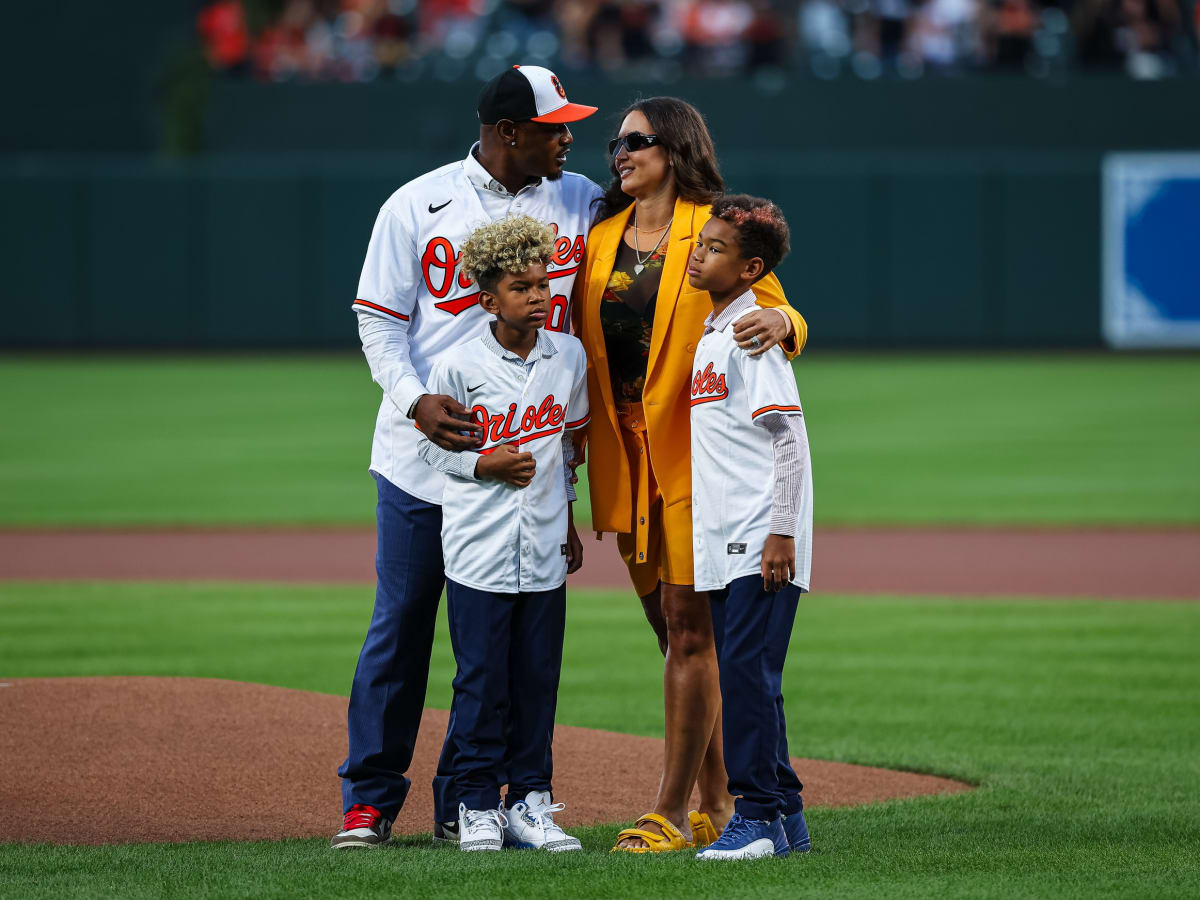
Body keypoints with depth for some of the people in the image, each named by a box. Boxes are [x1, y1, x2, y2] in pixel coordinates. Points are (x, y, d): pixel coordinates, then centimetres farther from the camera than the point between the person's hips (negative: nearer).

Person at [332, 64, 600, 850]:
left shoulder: (582, 202, 5)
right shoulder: (417, 207, -2)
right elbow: (379, 321, -2)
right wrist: (415, 400, -19)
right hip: (421, 454, -2)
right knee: (402, 623, 2)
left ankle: (465, 803, 15)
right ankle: (372, 797, 11)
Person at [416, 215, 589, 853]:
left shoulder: (569, 357, 3)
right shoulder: (458, 367, -9)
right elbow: (429, 444, 1)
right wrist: (483, 465, -15)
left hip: (544, 547, 4)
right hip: (479, 549, -4)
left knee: (539, 678, 7)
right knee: (482, 680, -1)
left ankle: (530, 801, 16)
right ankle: (477, 804, 8)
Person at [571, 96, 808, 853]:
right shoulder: (600, 243, 14)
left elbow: (782, 319, -4)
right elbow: (580, 351, 18)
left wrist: (779, 321, -28)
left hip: (694, 450, -6)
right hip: (626, 457, 6)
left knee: (688, 625, -8)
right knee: (676, 633, 9)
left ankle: (672, 811, -9)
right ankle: (717, 803, 15)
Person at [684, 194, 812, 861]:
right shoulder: (708, 334, 17)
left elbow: (788, 434, -15)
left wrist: (780, 532, -20)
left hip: (762, 543, -10)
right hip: (722, 544, 10)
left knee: (746, 669, -12)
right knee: (741, 674, 11)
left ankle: (760, 816, -9)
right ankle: (785, 816, 17)